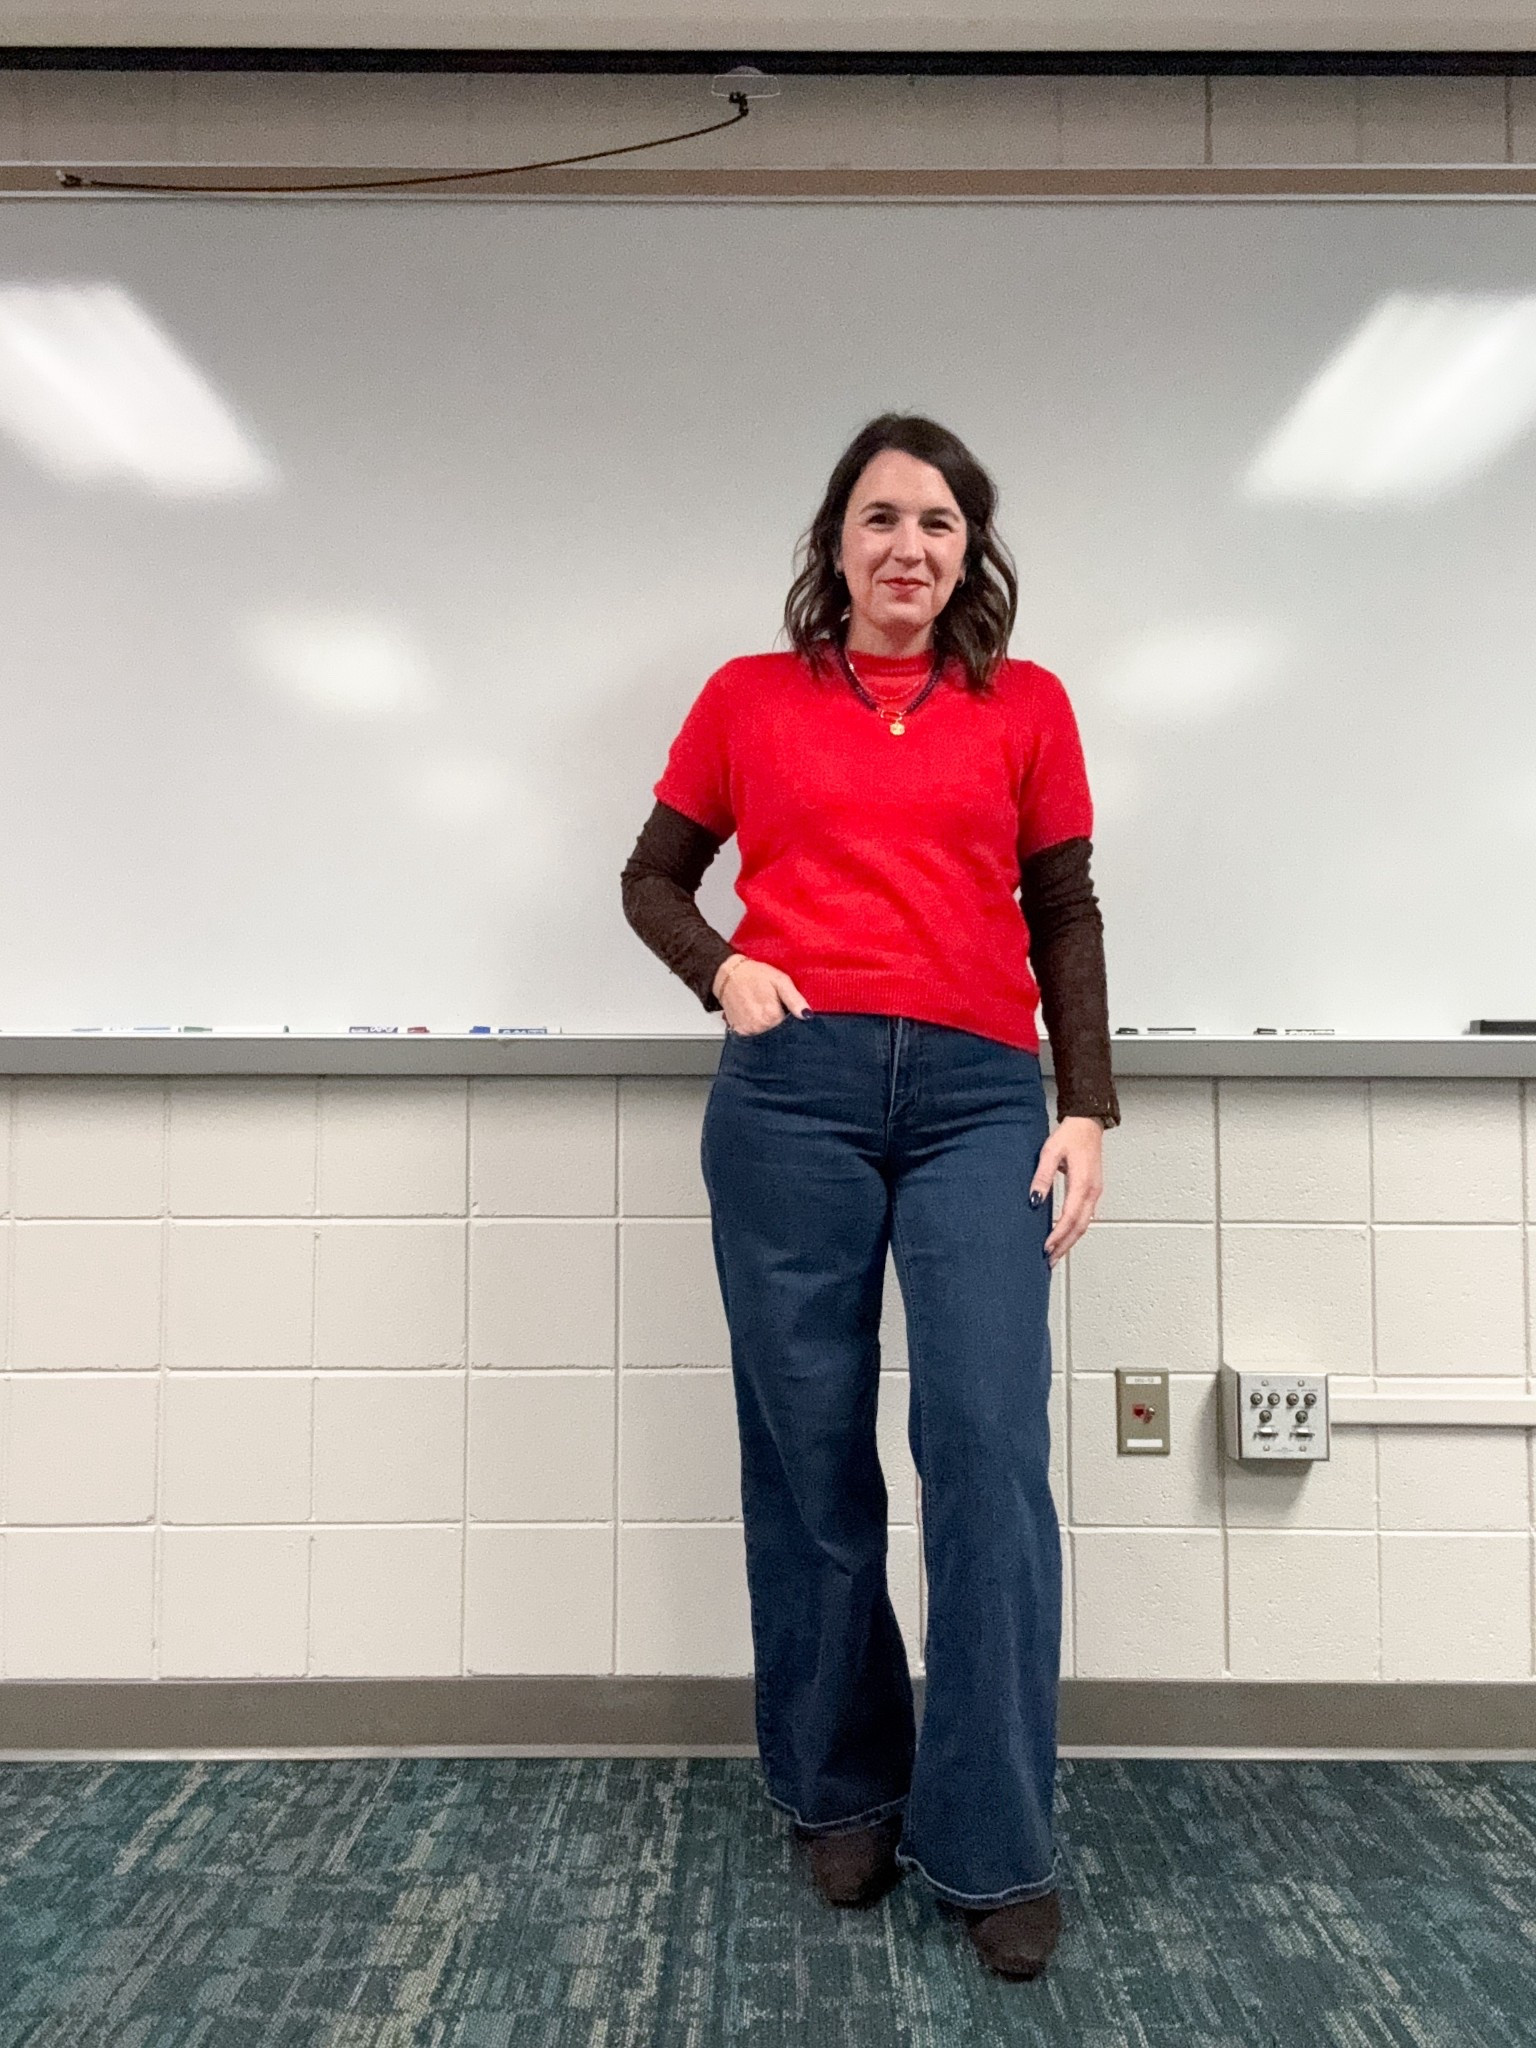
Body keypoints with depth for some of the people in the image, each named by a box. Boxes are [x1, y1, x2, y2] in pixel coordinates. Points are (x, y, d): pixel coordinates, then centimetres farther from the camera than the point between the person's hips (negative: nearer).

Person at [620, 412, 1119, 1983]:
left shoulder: (1028, 706, 13)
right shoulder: (747, 699, 12)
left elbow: (1067, 916, 12)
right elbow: (653, 876, 18)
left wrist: (1086, 1110, 3)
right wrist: (718, 969, -2)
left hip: (981, 1094, 0)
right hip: (792, 1091, 0)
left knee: (990, 1444, -8)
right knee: (810, 1460, 5)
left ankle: (993, 1850, 8)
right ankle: (842, 1798, 24)